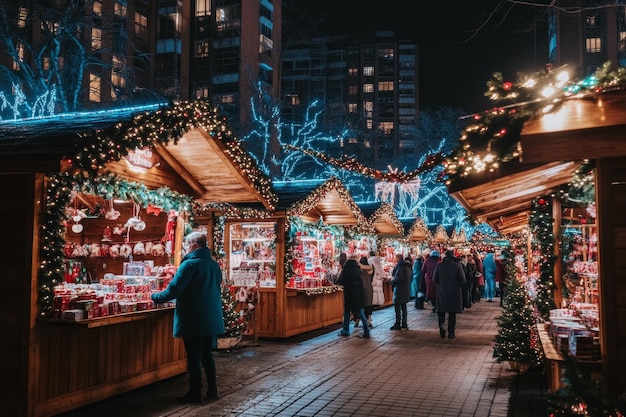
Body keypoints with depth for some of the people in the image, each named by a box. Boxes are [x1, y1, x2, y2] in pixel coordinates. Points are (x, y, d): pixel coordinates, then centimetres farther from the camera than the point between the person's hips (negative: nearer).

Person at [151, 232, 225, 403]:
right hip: (211, 319, 7)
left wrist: (156, 297, 0)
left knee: (194, 358, 3)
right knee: (207, 355, 16)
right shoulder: (214, 265, 9)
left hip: (193, 321, -7)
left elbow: (173, 290, -17)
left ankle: (195, 394, 10)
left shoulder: (190, 264, -15)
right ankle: (212, 390, 21)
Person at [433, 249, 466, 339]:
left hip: (442, 291, 1)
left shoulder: (439, 265, -5)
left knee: (441, 311, 12)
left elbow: (434, 280, -1)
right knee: (452, 313, 9)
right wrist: (457, 285, 11)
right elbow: (463, 281, -9)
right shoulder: (457, 265, -10)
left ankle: (442, 324, -13)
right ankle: (451, 332, 10)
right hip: (454, 292, 0)